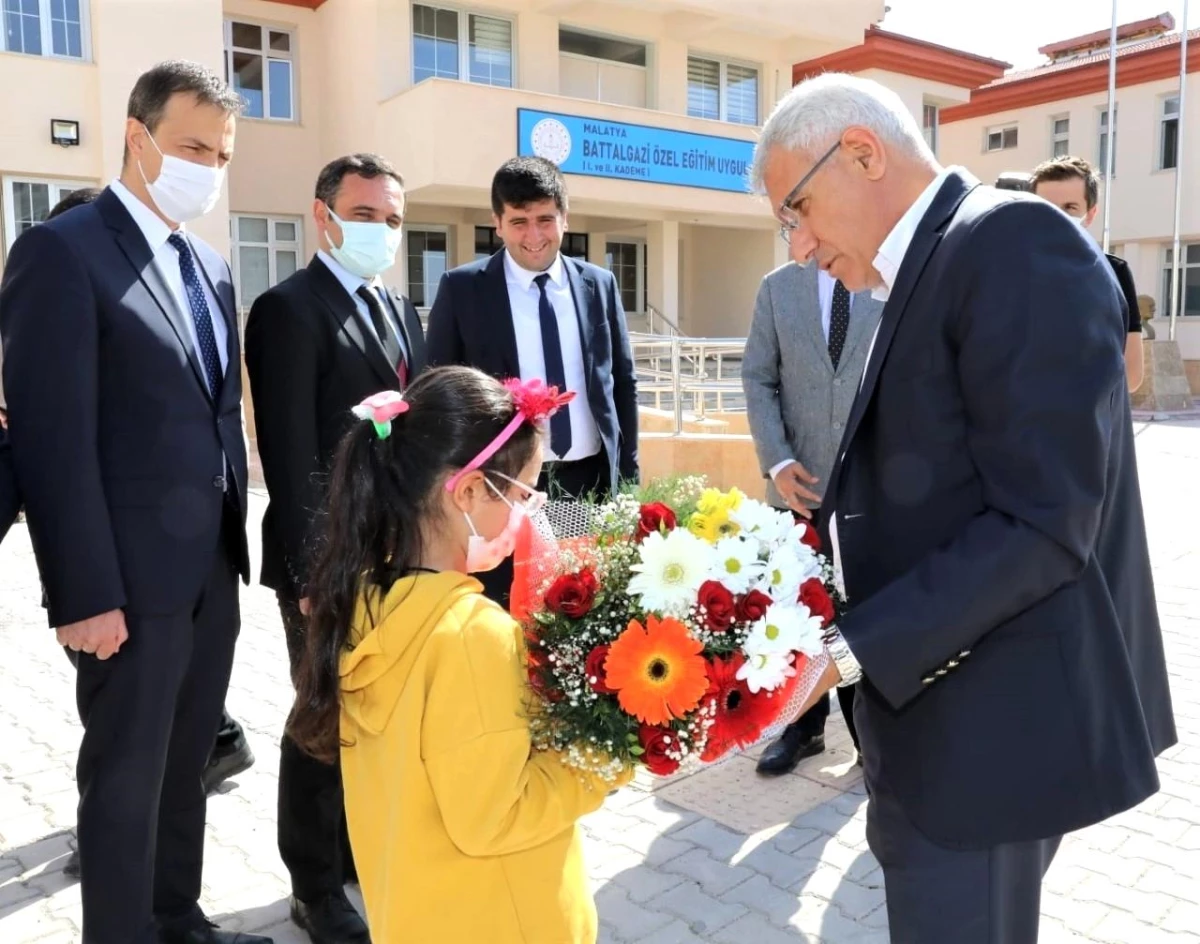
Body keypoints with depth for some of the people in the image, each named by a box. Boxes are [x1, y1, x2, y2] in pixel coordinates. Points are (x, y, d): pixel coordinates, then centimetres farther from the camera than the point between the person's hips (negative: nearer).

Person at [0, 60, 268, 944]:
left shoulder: (211, 266, 13)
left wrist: (236, 539, 11)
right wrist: (85, 592, -18)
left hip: (213, 569, 7)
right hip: (134, 576, -7)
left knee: (185, 766, 19)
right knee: (126, 777, 8)